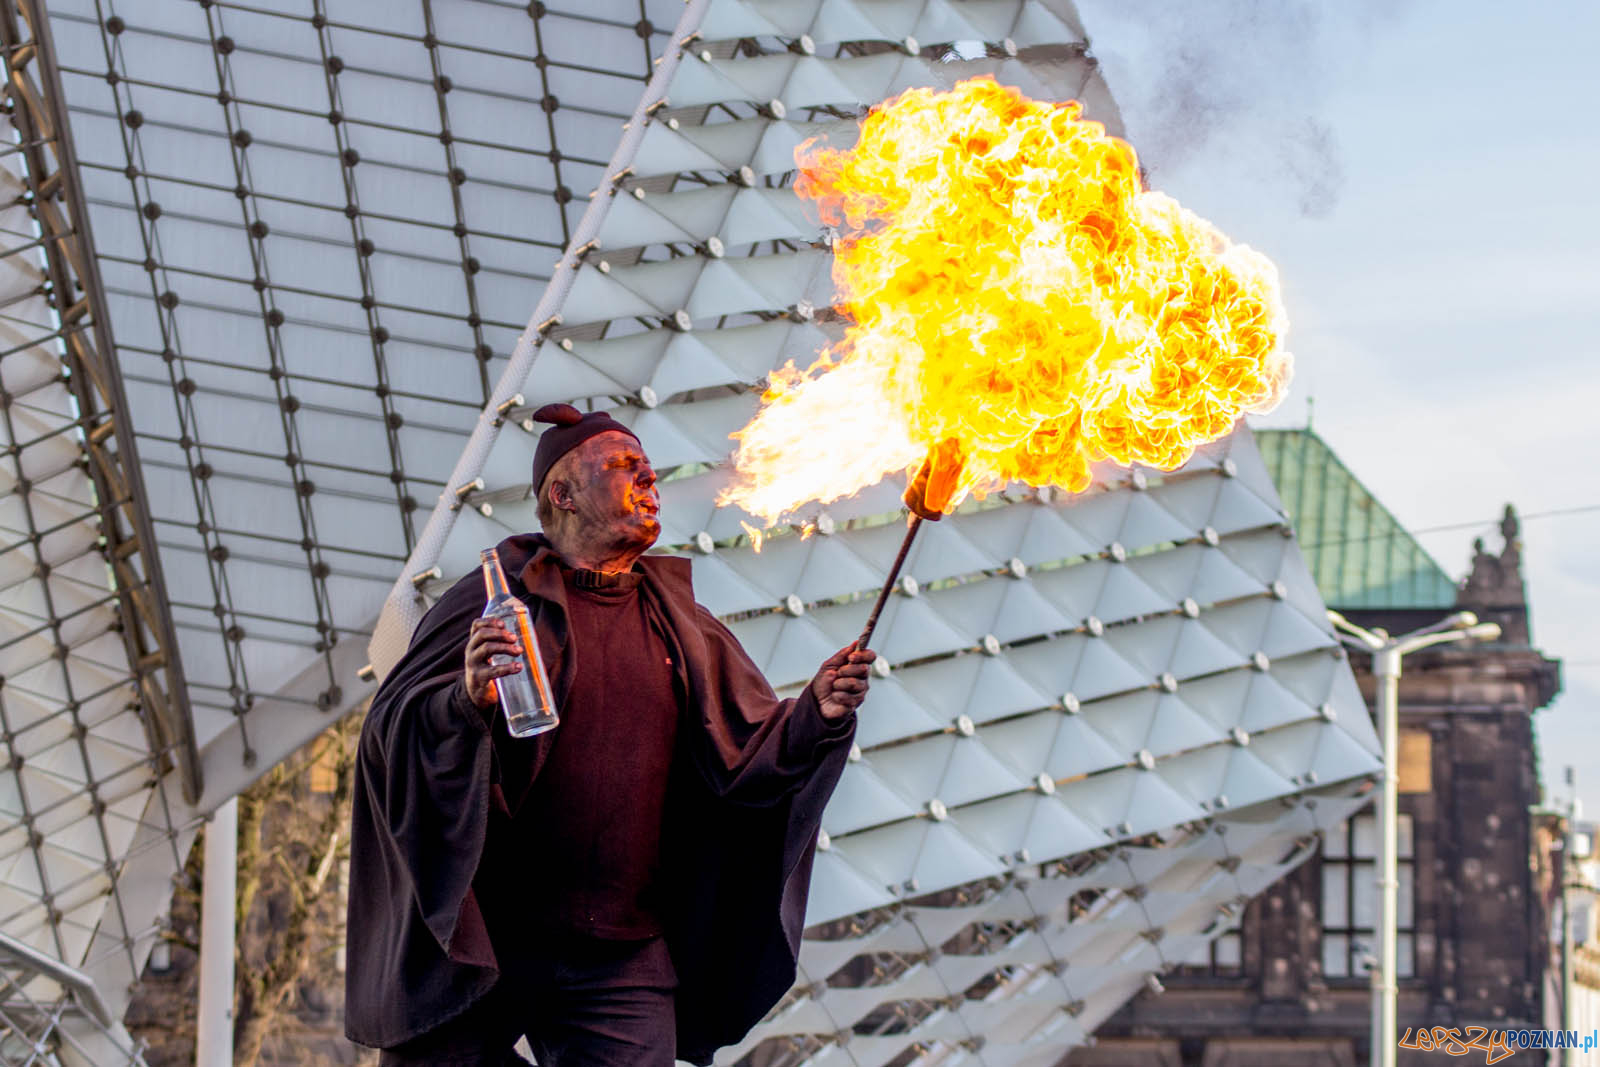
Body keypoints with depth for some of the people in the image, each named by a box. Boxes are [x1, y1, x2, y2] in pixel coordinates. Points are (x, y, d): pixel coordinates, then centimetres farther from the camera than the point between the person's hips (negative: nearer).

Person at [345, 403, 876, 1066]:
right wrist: (466, 700, -29)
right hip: (473, 943, -3)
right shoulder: (495, 601, 0)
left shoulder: (680, 627, 13)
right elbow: (390, 729, -9)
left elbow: (749, 759, 7)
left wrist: (818, 716, -12)